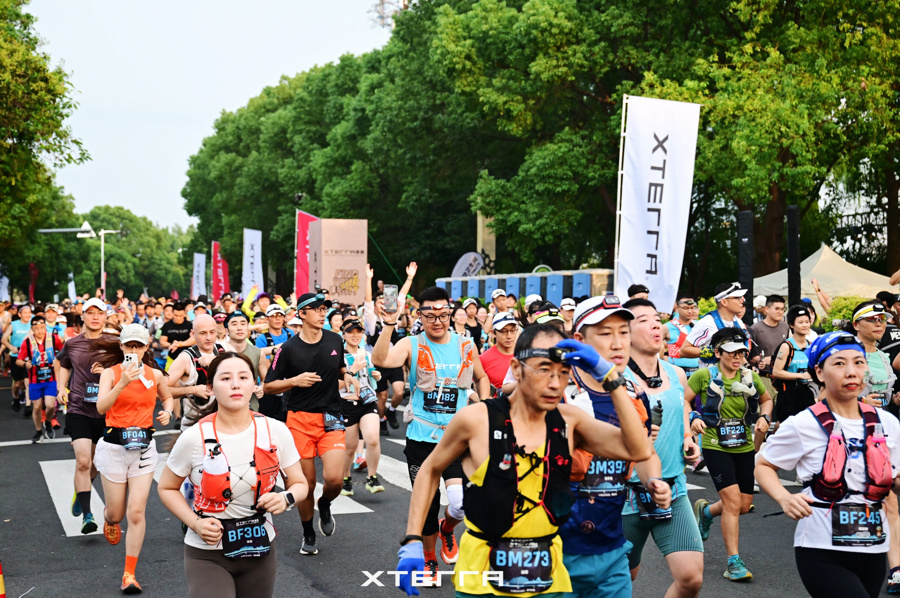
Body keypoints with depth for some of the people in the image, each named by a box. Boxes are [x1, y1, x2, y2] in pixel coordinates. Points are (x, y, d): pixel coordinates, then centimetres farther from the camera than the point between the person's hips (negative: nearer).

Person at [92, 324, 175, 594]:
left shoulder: (155, 375, 3)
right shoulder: (111, 372, -5)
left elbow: (167, 397, 23)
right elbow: (101, 407, -19)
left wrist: (167, 412, 2)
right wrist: (124, 382, -30)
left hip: (144, 446, 1)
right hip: (114, 445, -1)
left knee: (136, 513, -5)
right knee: (116, 513, 9)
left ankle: (130, 574, 6)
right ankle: (109, 519, 49)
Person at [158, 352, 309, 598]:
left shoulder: (276, 431, -8)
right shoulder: (194, 437, -13)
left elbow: (300, 484, 3)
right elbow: (167, 488, 2)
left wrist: (286, 499, -19)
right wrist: (195, 523, -13)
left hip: (260, 550, 3)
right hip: (207, 553, -2)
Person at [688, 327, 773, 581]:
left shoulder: (750, 377, 1)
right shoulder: (704, 375, -9)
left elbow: (766, 400, 17)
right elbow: (683, 400, -1)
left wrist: (764, 418, -2)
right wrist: (693, 418, -19)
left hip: (744, 448, 5)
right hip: (715, 447, -5)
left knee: (744, 505, 9)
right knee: (733, 501, -15)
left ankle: (705, 511, 40)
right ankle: (734, 562, -3)